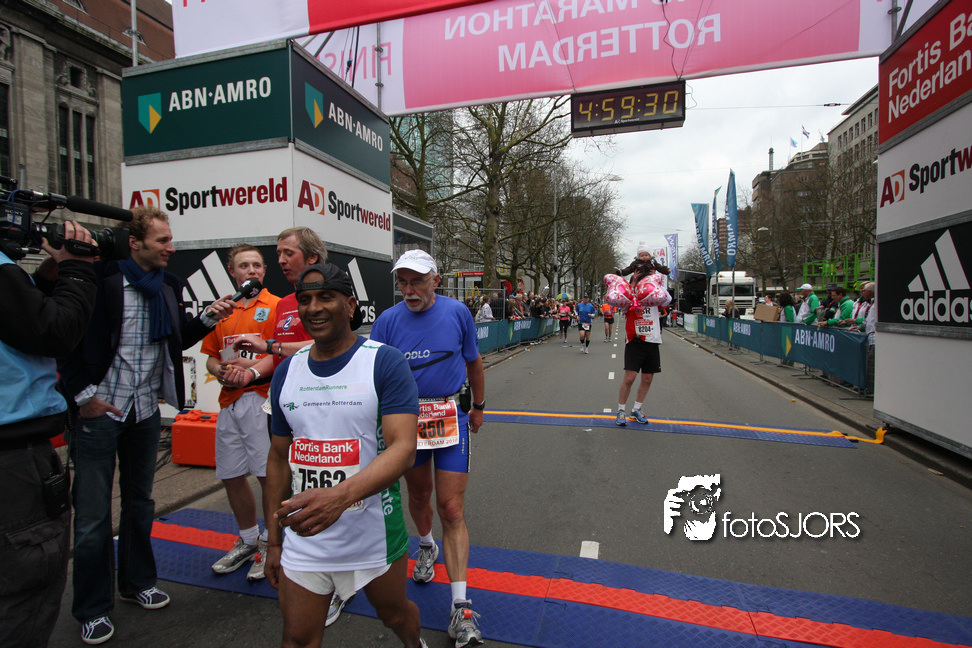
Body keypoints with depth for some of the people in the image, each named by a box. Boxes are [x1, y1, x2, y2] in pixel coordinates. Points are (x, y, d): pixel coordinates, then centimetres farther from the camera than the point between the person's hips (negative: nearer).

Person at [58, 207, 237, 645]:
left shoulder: (168, 285, 5)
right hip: (100, 411, -5)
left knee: (140, 502, 18)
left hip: (146, 412, 5)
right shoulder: (100, 278, -13)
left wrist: (208, 318, -5)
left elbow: (178, 339, 11)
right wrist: (83, 394, -13)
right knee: (93, 515, 5)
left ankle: (137, 582, 36)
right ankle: (93, 608, 23)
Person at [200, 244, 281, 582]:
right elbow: (211, 357, 20)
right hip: (229, 402, 7)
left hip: (262, 398, -6)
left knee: (269, 475, -3)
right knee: (231, 475, 14)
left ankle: (271, 544, 18)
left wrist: (254, 373, -19)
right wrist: (220, 371, 0)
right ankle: (249, 540, 34)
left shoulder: (276, 306, -1)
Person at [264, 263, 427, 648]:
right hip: (303, 538, 3)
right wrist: (274, 539, 12)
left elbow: (403, 448, -24)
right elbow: (279, 458, 9)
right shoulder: (286, 372, 1)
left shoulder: (385, 362, -15)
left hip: (375, 537, -2)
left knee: (395, 615, 21)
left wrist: (341, 495, -39)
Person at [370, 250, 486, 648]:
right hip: (405, 418, 2)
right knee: (419, 494, 22)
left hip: (451, 418, -1)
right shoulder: (388, 321, -5)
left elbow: (473, 362, 7)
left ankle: (460, 606, 7)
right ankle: (426, 546, 53)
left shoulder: (457, 314, -5)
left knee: (451, 508, -3)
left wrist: (478, 407, 15)